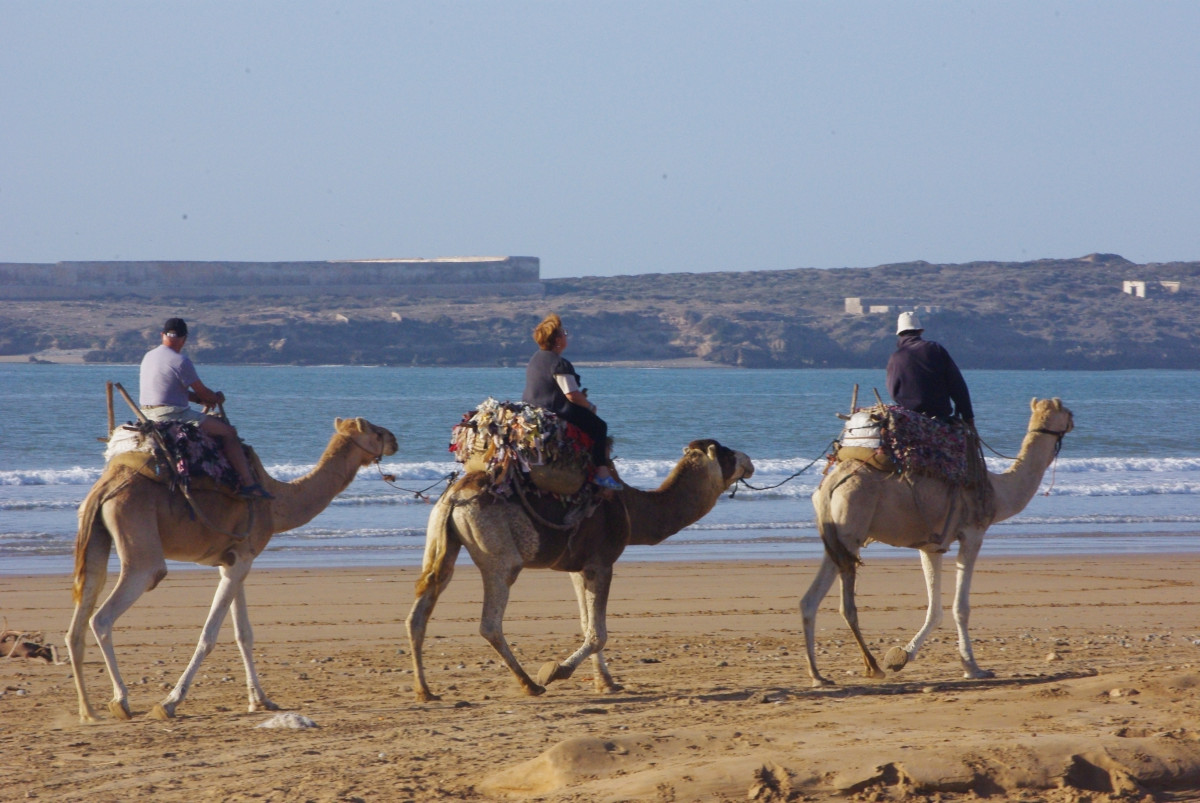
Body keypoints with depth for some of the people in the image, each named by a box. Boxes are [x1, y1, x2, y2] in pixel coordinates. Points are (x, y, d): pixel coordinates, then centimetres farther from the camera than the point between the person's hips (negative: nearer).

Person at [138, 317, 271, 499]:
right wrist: (217, 398, 15)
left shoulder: (148, 357, 12)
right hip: (173, 415, -9)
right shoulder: (181, 361, -15)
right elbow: (202, 392, -7)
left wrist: (199, 399, 16)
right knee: (229, 432, -1)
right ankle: (248, 483, -4)